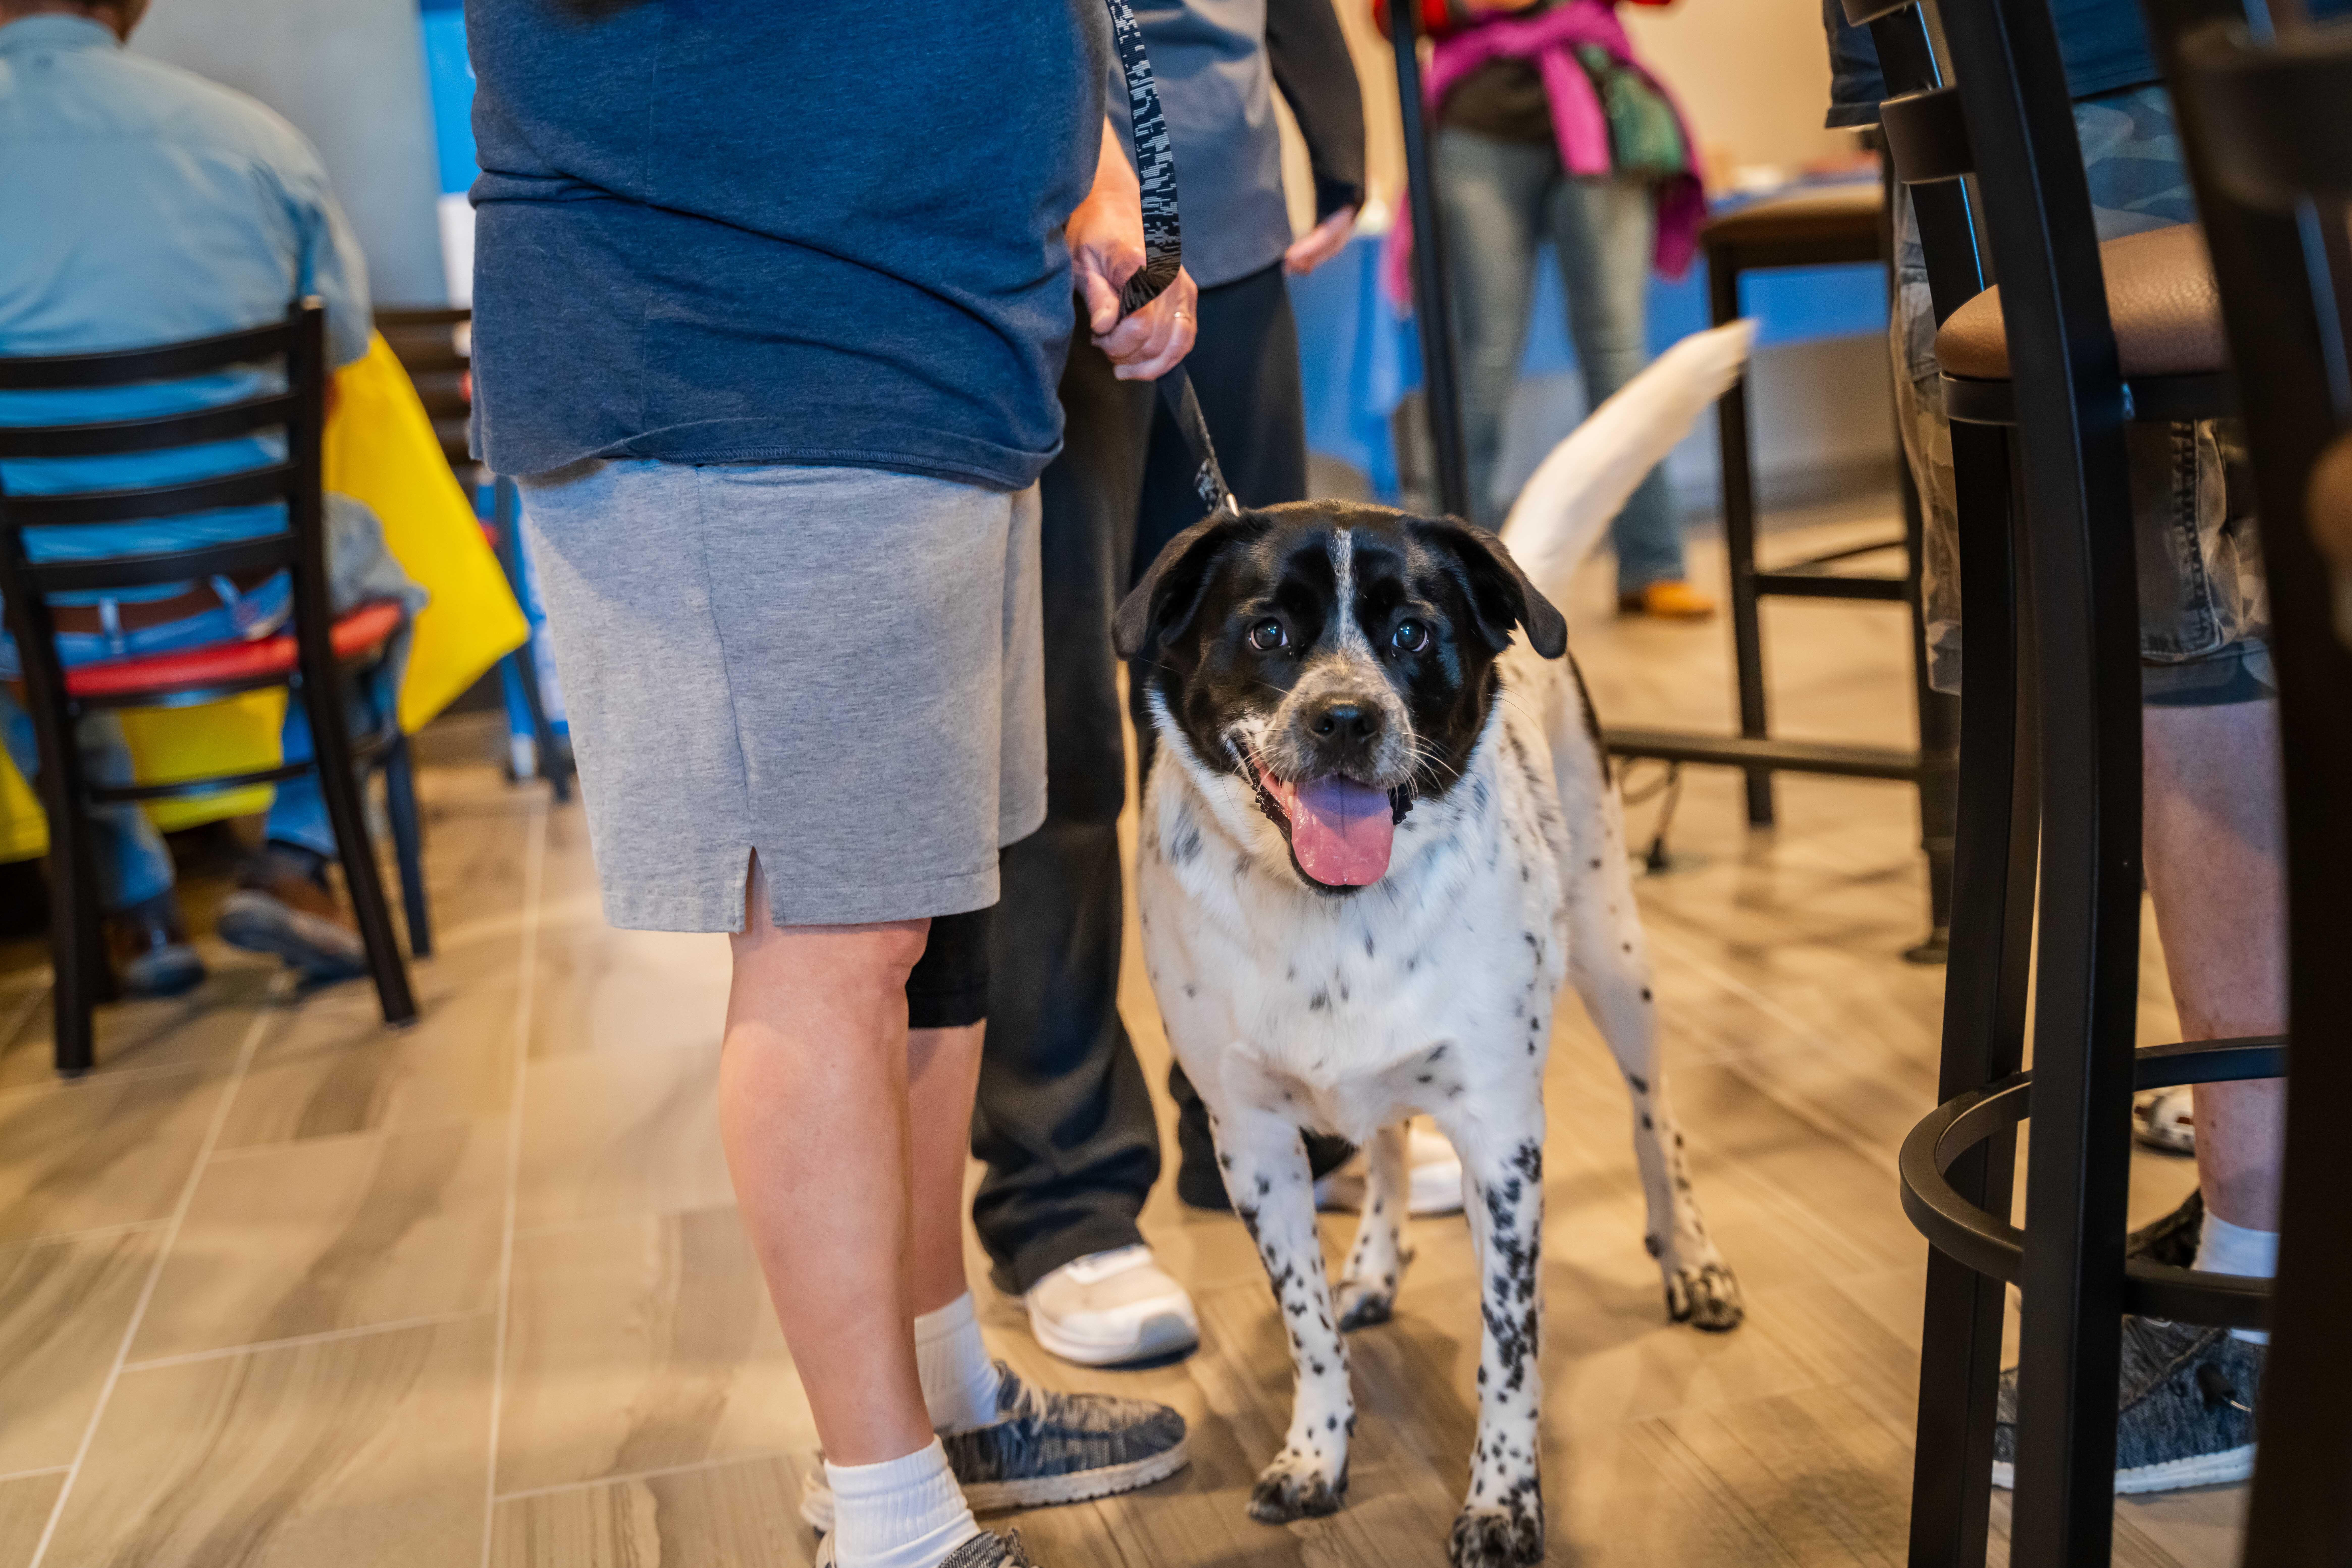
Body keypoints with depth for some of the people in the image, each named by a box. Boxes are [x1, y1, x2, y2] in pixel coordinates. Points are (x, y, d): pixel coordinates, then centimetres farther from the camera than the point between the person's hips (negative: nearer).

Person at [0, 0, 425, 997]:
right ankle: (292, 860, 19)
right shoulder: (253, 134, -3)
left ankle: (138, 907, 33)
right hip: (243, 595, 0)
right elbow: (344, 339, 10)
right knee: (366, 553, 34)